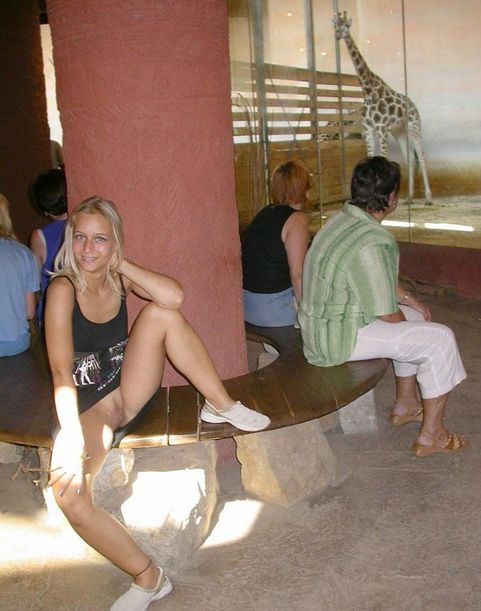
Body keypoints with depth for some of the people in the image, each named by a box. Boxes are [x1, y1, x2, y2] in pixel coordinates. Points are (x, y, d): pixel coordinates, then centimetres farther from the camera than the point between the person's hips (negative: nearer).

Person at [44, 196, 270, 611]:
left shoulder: (119, 278, -3)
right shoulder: (63, 288, -17)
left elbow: (175, 297, -23)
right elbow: (60, 370, -25)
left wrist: (121, 265, -20)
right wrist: (72, 441, -34)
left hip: (129, 389, 4)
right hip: (88, 407, -4)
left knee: (161, 313, -18)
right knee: (68, 495, -29)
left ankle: (219, 405, -10)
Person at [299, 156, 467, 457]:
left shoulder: (343, 219, 5)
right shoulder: (374, 242, -26)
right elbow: (386, 314, -19)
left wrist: (411, 300, 17)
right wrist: (406, 316, 3)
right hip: (339, 337, -10)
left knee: (414, 318, 25)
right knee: (440, 339, -6)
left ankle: (406, 405, 36)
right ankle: (431, 436, 5)